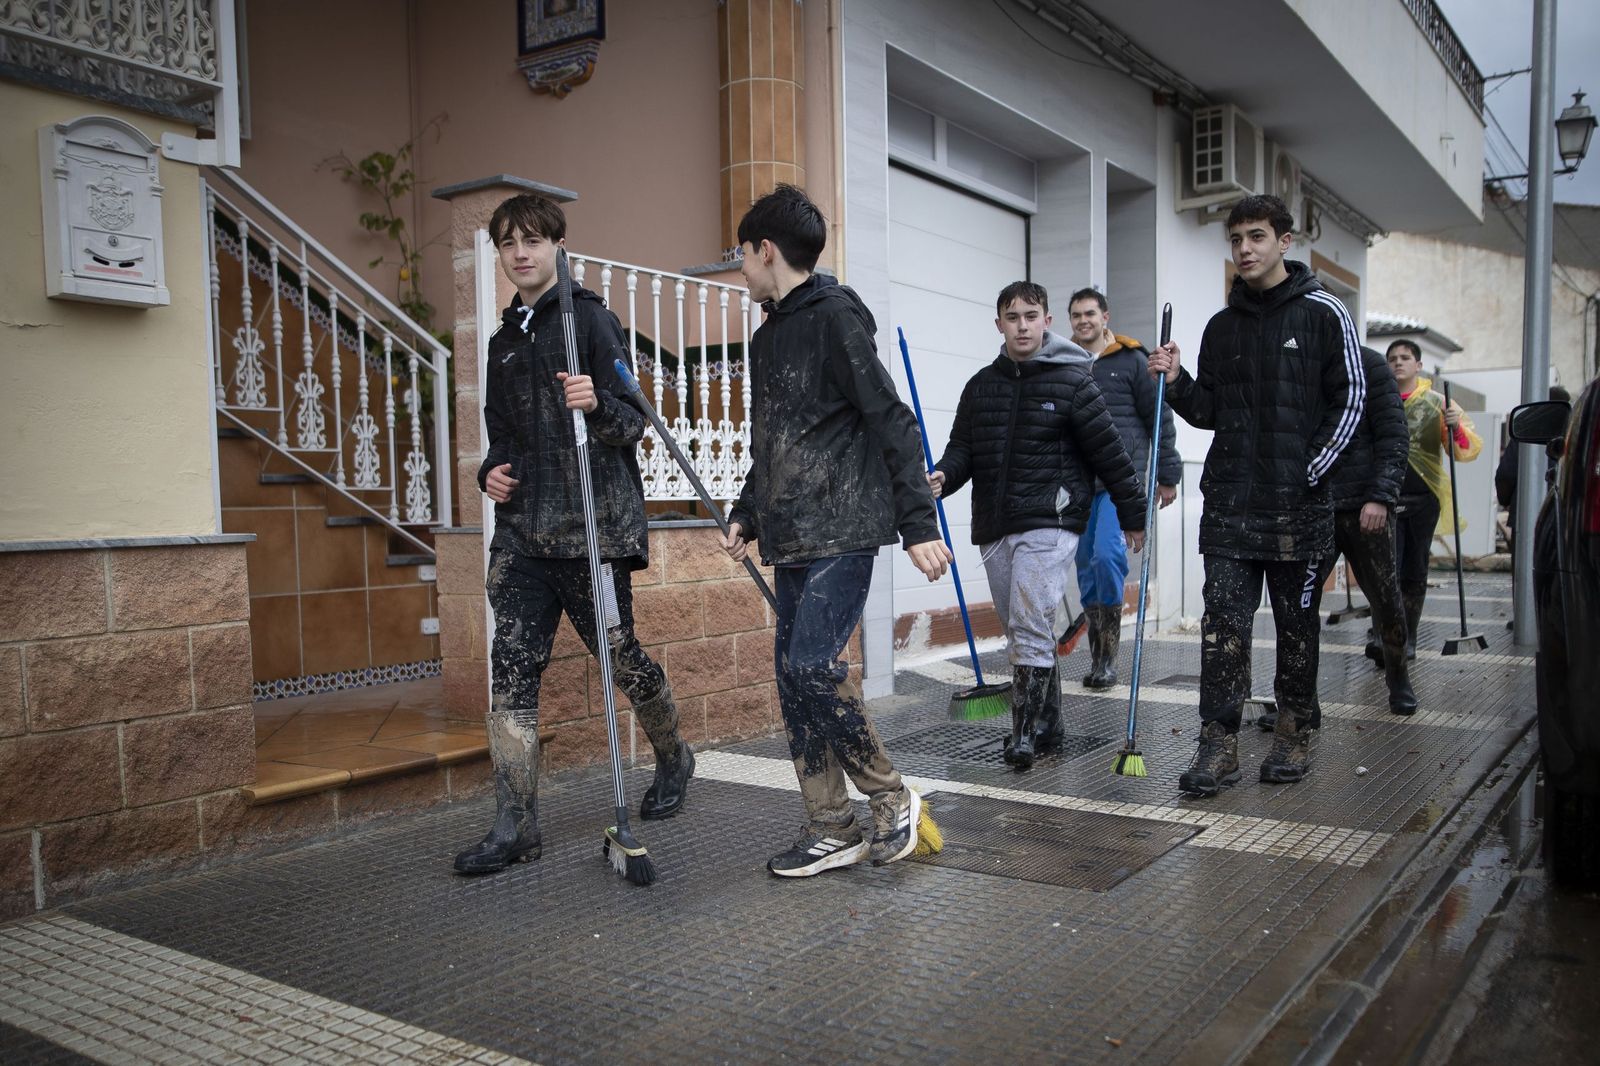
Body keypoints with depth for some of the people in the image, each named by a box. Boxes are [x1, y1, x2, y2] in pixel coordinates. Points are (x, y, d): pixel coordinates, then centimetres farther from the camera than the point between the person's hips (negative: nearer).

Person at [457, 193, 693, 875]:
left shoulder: (589, 318, -1)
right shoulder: (504, 339, 19)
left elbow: (632, 423, -7)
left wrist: (597, 404, -29)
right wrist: (493, 472, 7)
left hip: (590, 524, -6)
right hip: (520, 528, 6)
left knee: (619, 654, 4)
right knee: (512, 667, -2)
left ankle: (673, 759, 31)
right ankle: (515, 825, 2)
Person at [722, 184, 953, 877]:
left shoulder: (834, 317, -7)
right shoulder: (769, 337, 19)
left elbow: (891, 424, -12)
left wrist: (918, 524, -15)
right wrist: (747, 514, 19)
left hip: (842, 532, -9)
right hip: (793, 538, 9)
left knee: (812, 666, -16)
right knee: (793, 675, 6)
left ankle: (892, 799, 5)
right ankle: (832, 830, 14)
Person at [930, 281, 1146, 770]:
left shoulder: (1072, 381, -2)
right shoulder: (981, 386, 13)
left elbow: (1109, 453, 0)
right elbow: (962, 447, 13)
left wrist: (1133, 514, 4)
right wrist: (942, 476, -9)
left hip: (1049, 523, -6)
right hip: (992, 527, 6)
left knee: (1031, 627, -13)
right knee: (1016, 629, 11)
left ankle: (1023, 732, -8)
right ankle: (1047, 720, 24)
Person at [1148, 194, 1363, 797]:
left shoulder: (1323, 314, 1)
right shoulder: (1221, 326, 13)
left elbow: (1350, 397, -2)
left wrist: (1313, 468, -9)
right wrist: (1177, 382, -2)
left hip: (1298, 502, -3)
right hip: (1229, 501, 3)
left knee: (1297, 623, 7)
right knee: (1223, 622, -3)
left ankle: (1295, 736, 20)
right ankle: (1219, 746, 0)